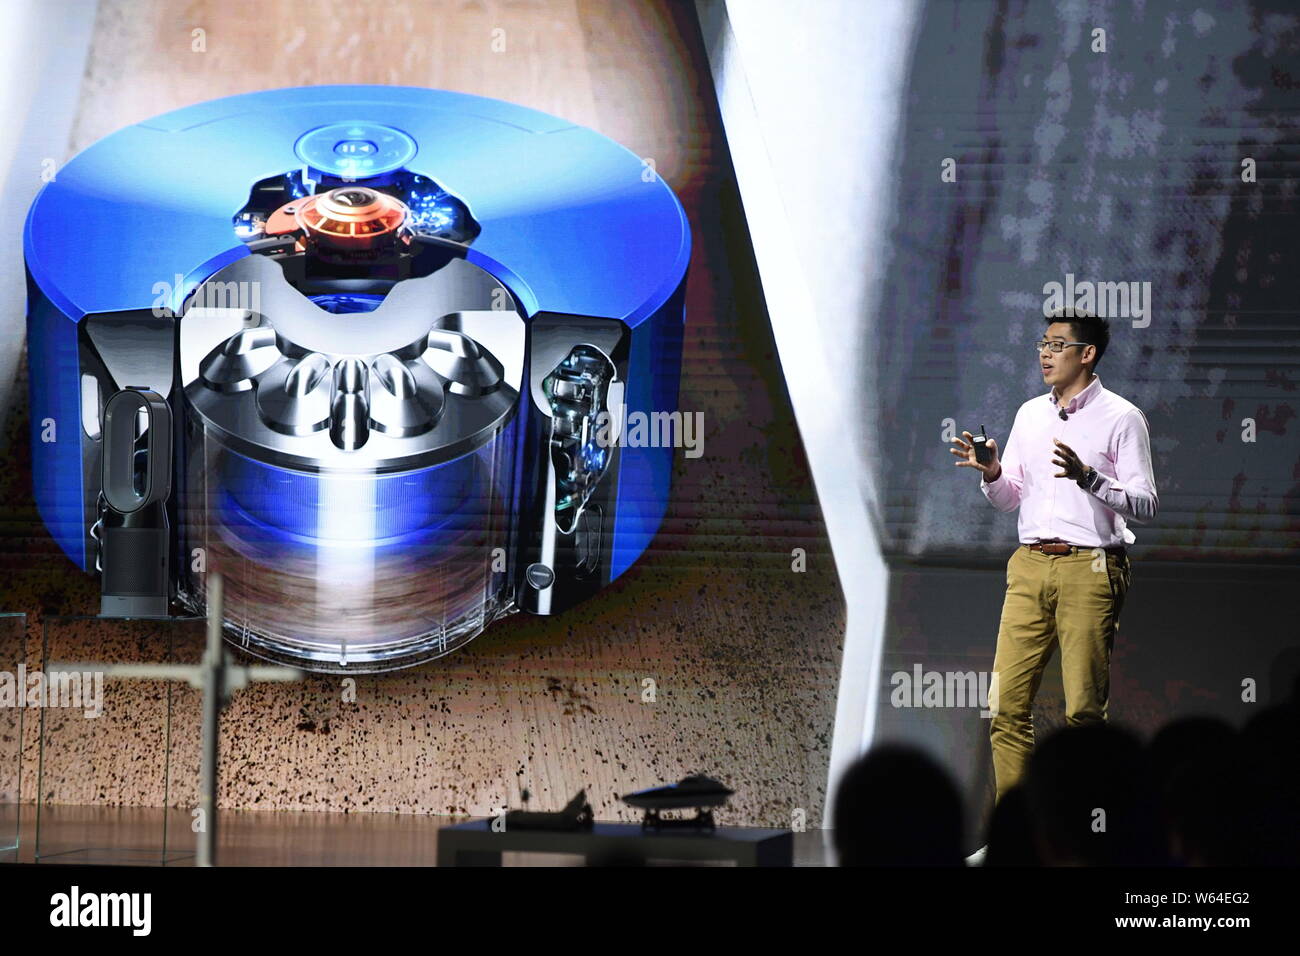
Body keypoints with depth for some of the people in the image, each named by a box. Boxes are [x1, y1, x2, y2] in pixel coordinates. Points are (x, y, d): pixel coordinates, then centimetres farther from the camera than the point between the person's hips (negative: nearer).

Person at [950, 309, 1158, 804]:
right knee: (1007, 703, -2)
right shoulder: (1029, 414, 17)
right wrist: (991, 473, 0)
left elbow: (1145, 505, -6)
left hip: (1089, 570, -5)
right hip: (1029, 564, 5)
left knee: (1084, 708, -6)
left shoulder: (1122, 418, 0)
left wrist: (1089, 478, -20)